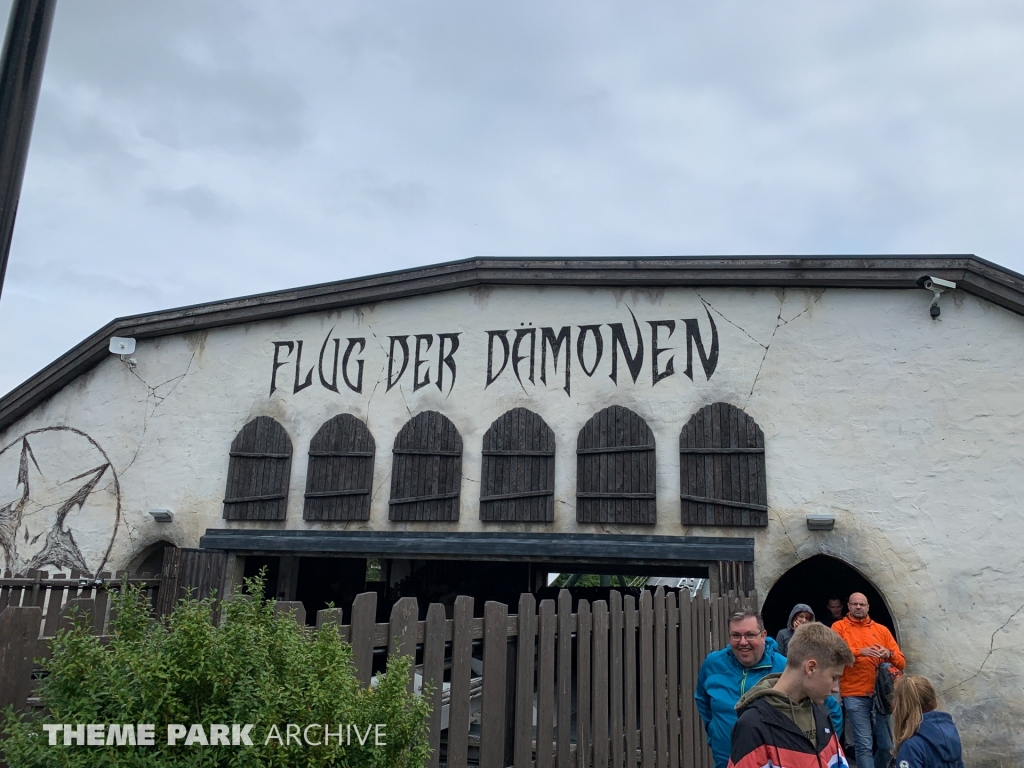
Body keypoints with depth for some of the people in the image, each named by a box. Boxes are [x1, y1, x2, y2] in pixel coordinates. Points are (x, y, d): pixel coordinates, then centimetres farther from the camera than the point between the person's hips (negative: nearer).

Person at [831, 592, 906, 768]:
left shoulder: (882, 630, 13)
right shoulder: (839, 627, 5)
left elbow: (901, 662, 12)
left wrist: (889, 654, -10)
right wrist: (859, 652, -21)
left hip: (880, 694, 3)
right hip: (854, 696, -3)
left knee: (887, 745, 5)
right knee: (863, 745, -9)